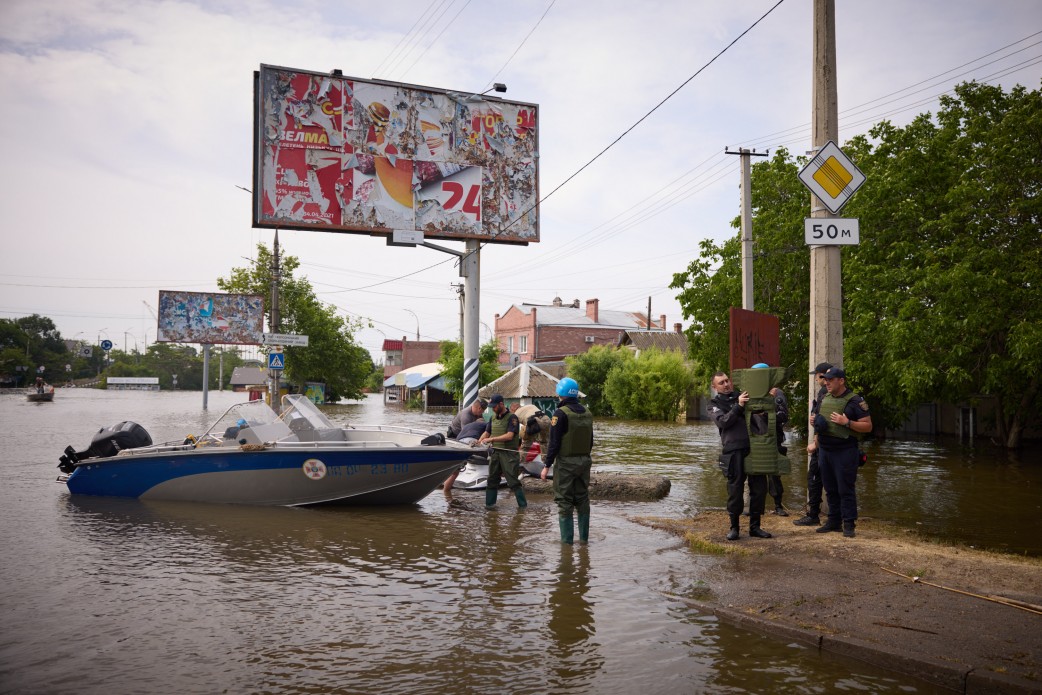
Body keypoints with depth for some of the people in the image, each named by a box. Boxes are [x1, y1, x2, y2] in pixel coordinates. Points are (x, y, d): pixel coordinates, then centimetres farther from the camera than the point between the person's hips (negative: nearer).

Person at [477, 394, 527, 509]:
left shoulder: (512, 418, -8)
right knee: (492, 479, 8)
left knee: (513, 480, -7)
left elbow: (509, 436, -18)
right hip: (495, 452, 7)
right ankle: (489, 503, 15)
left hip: (508, 453, -7)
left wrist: (491, 439, -21)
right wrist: (479, 441, -2)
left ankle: (523, 504, -1)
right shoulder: (493, 417, 14)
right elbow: (487, 432, 18)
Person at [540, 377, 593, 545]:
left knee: (564, 502, 0)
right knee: (583, 499, 14)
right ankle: (584, 537, 19)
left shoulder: (561, 414, -15)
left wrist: (547, 465, -11)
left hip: (565, 463, -6)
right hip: (584, 461, 7)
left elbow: (554, 442, -16)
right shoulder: (587, 412, 7)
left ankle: (567, 539, 2)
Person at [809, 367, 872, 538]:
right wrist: (814, 422, 4)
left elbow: (868, 426, -9)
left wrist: (847, 422, -20)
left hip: (844, 452, -7)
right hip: (824, 450, 7)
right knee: (830, 488, 13)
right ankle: (833, 521, 22)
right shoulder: (824, 399, 12)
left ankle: (849, 524, 3)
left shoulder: (855, 401, -8)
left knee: (846, 489, -4)